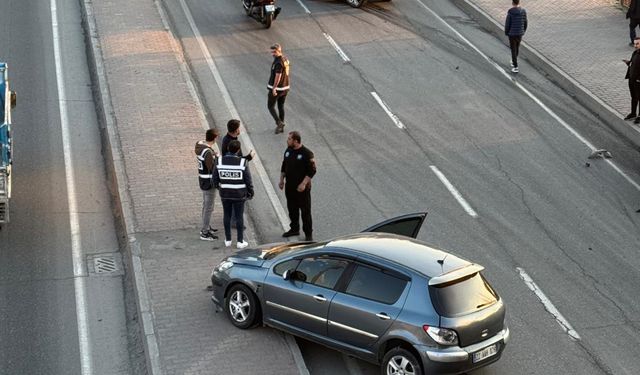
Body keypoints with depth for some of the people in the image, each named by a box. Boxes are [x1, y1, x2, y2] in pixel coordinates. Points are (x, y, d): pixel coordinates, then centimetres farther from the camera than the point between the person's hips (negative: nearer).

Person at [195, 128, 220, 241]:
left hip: (202, 179, 10)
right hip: (209, 181, -10)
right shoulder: (208, 152, -29)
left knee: (206, 204, 24)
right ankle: (205, 233, 12)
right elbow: (212, 169, -24)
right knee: (209, 207, 3)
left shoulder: (199, 144, -1)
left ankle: (205, 227, 38)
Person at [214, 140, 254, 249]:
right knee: (239, 216, 9)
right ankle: (240, 241, 16)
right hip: (239, 194, -2)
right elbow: (248, 179, -11)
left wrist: (218, 186, 20)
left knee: (227, 215, 16)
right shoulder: (242, 162, -17)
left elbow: (215, 178, -2)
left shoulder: (220, 161, -11)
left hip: (225, 194, 2)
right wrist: (250, 192, 5)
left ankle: (228, 240, 24)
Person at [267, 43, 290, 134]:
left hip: (276, 88, -9)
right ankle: (281, 127, 21)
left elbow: (278, 76, -26)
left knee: (270, 106, 5)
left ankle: (279, 123, -7)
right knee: (281, 106, 16)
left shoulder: (278, 62, -23)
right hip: (285, 87, 9)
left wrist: (274, 88, -24)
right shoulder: (285, 59, 7)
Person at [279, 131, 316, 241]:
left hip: (302, 188, -7)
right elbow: (284, 166, 17)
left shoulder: (307, 153, -17)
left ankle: (308, 233, 11)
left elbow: (312, 171, -16)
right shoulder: (288, 151, 4)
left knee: (305, 211, 1)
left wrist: (304, 184, -20)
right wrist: (281, 180, 13)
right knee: (292, 209, 17)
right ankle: (294, 229, 34)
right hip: (289, 186, 7)